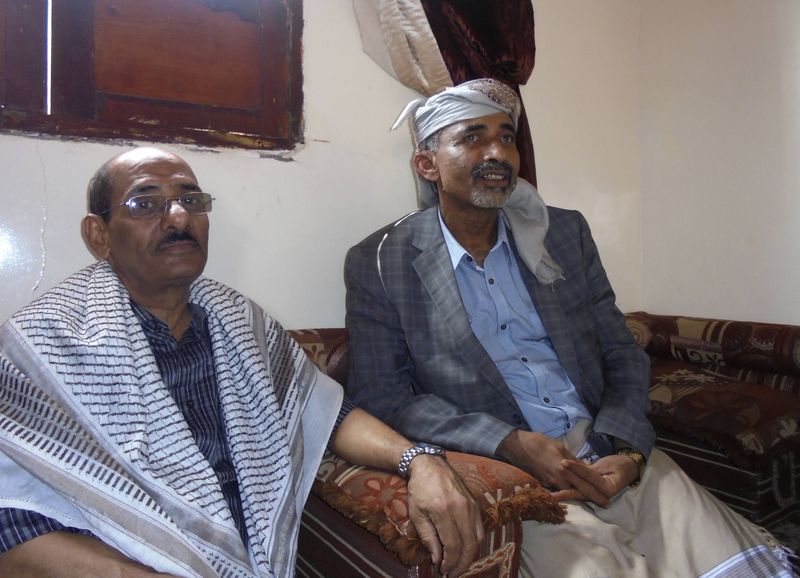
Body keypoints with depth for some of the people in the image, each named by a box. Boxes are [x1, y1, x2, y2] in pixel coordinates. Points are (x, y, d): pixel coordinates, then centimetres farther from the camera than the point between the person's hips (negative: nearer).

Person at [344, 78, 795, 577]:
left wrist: (624, 450, -8)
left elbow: (623, 354, 11)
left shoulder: (565, 232, 9)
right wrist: (511, 443, -16)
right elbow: (380, 394, -6)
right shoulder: (379, 264, -3)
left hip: (612, 455, 4)